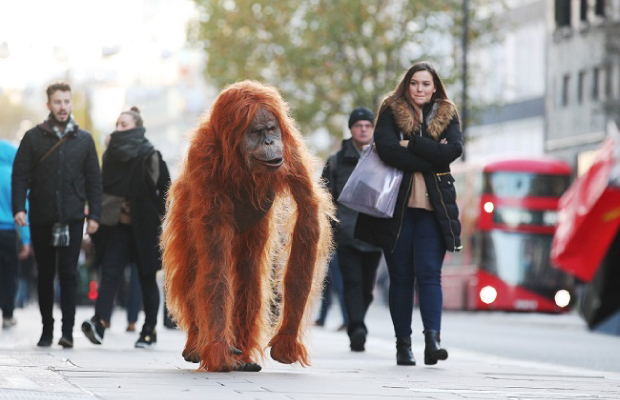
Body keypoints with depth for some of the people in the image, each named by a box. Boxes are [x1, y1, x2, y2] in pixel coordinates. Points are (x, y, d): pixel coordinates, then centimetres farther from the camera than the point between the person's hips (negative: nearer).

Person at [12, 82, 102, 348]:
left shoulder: (83, 140, 8)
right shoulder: (33, 137, 5)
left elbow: (94, 179, 9)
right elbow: (20, 174, 2)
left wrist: (94, 214, 2)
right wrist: (18, 208, -9)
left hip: (72, 217, 0)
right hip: (41, 217, 0)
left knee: (68, 274, -6)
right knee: (45, 275, 6)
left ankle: (67, 331, -6)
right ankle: (47, 330, 15)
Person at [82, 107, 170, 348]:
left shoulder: (150, 156, -5)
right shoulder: (111, 154, 9)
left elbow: (166, 189, -1)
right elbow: (103, 187, 15)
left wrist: (157, 215, -5)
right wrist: (98, 214, 5)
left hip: (143, 228, -3)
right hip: (118, 226, 3)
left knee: (147, 278, 5)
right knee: (110, 273, -12)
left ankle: (150, 329, 15)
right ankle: (99, 323, -26)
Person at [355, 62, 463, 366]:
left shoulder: (446, 116, 12)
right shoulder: (391, 112, 6)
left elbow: (454, 150, -7)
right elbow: (387, 149, -12)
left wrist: (412, 144, -10)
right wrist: (431, 159, -12)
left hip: (433, 207, 0)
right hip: (397, 206, 0)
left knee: (429, 273, -11)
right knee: (400, 277, 2)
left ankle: (432, 340, -19)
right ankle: (403, 344, 7)